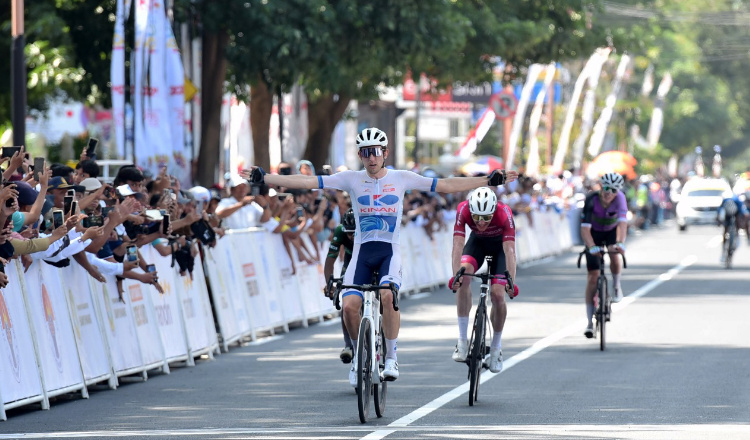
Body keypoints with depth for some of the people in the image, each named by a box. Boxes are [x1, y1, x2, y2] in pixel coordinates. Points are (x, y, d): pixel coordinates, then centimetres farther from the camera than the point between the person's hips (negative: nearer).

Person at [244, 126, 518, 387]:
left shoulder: (401, 178, 3)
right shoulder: (351, 179, 3)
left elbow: (445, 186, 3)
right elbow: (307, 182, -1)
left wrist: (490, 181, -2)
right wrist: (262, 178, -7)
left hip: (390, 250, -1)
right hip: (362, 250, 1)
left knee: (388, 296, -30)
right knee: (349, 305, -17)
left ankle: (391, 357, -14)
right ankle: (359, 356, 10)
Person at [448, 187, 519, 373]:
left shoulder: (504, 213, -37)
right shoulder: (463, 210, -33)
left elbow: (509, 251, -42)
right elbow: (458, 245, -39)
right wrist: (456, 275, -53)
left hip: (500, 244, -1)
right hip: (477, 242, 1)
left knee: (498, 295, -15)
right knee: (464, 276, -28)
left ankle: (496, 346, 10)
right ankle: (462, 340, -23)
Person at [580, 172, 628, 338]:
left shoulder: (619, 198, -30)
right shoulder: (591, 200, -32)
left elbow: (622, 222, -42)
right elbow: (585, 228, -38)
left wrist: (621, 243, -60)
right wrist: (591, 247, -56)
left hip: (612, 231, 1)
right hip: (594, 233, -1)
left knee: (615, 257, -31)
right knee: (593, 276, -7)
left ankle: (616, 287, 3)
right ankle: (590, 323, -2)